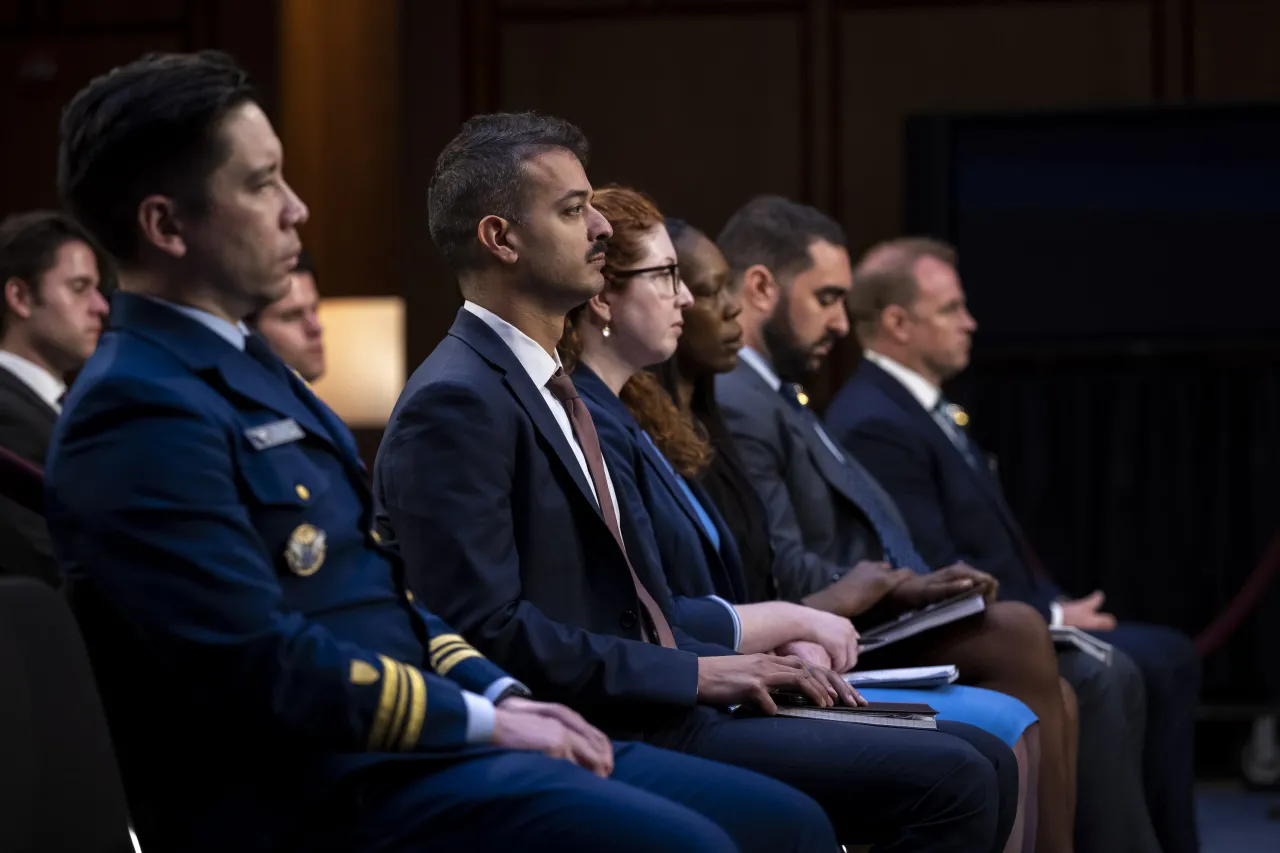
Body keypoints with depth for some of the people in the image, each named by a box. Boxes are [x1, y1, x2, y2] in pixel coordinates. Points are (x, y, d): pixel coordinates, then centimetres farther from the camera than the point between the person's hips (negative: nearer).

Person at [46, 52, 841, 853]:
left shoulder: (247, 367, 17)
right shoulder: (142, 412, -15)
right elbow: (259, 666, -21)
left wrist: (501, 695, 7)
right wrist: (482, 719, -12)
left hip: (409, 744, 10)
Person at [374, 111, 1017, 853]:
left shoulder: (554, 391, 19)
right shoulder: (455, 403, -12)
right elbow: (487, 626, -20)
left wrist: (740, 665, 6)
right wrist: (693, 675, -16)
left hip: (649, 708, 10)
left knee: (983, 759, 4)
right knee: (946, 778, -18)